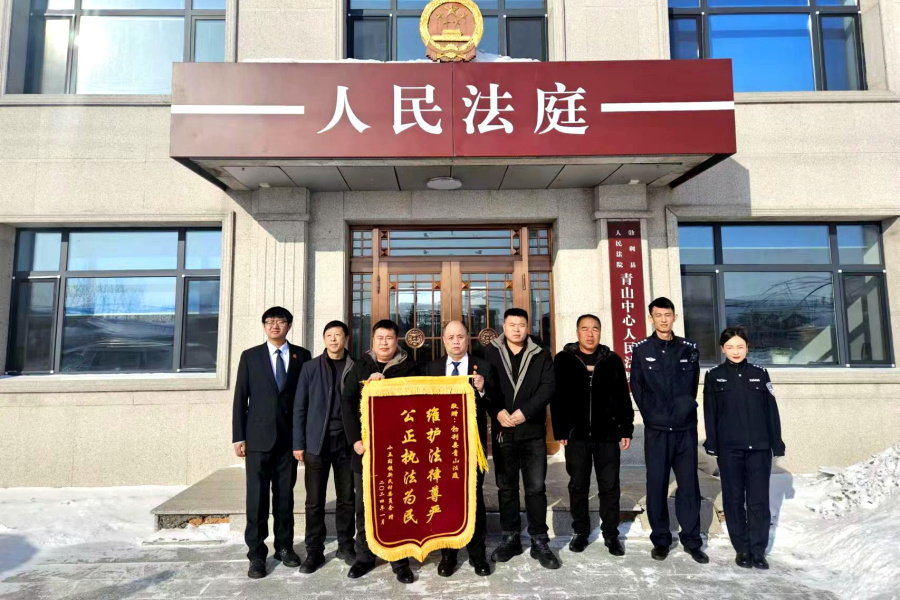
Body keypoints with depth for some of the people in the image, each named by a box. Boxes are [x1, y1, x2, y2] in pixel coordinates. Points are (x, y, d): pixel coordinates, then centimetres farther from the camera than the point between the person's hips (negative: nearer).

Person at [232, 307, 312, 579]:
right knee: (257, 496, 2)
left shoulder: (302, 356, 4)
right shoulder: (250, 356, 5)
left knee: (285, 495, 10)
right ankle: (256, 553, 14)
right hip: (258, 436, -1)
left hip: (290, 437, 1)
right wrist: (238, 437, -2)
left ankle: (284, 546, 25)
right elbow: (240, 398, 3)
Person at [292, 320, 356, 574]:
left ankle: (346, 546, 24)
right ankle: (314, 552, 18)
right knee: (314, 501, 5)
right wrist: (298, 443, -2)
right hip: (317, 442, 0)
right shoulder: (310, 368, 4)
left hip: (347, 443, 0)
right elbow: (300, 407, 3)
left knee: (347, 498, 9)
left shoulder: (355, 369, 4)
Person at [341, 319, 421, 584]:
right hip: (365, 445, 2)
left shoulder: (409, 367, 2)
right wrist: (355, 439, -9)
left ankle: (400, 559, 17)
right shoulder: (360, 367, 6)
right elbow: (347, 403, 1)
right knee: (364, 504, 10)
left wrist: (384, 383, -15)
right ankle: (365, 556, 25)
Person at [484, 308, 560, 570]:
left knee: (536, 487, 3)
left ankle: (540, 541, 16)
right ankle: (510, 538, 24)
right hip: (502, 430, 0)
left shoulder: (541, 356, 4)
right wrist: (498, 411, -16)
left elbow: (548, 388, -5)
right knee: (506, 487, 10)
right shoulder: (490, 353, 3)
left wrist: (525, 412, -17)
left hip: (533, 430, 0)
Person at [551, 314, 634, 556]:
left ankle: (611, 534, 21)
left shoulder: (612, 360, 4)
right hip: (576, 434, 0)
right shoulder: (563, 360, 0)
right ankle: (580, 531, 24)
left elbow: (623, 397, 6)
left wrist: (626, 430, 2)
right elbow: (557, 398, 0)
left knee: (609, 486, 7)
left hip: (608, 433, 1)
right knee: (578, 485, 10)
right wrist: (560, 431, -4)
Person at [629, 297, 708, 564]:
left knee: (689, 484, 7)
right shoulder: (641, 350, -1)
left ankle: (691, 539, 20)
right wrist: (652, 416, 0)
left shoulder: (689, 349, 5)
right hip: (656, 429, -1)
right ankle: (660, 539, 18)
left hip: (686, 428, 2)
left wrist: (685, 411, 5)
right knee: (657, 485, 5)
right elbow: (637, 388, 2)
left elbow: (693, 386, 11)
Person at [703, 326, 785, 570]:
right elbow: (709, 413, 1)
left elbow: (771, 411, 7)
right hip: (729, 448, -1)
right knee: (734, 499, 6)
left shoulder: (760, 374, 6)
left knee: (759, 500, 4)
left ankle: (758, 551, 14)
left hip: (759, 446, 1)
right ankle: (742, 549, 17)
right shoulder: (714, 376, 1)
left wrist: (776, 443, 3)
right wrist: (712, 445, -4)